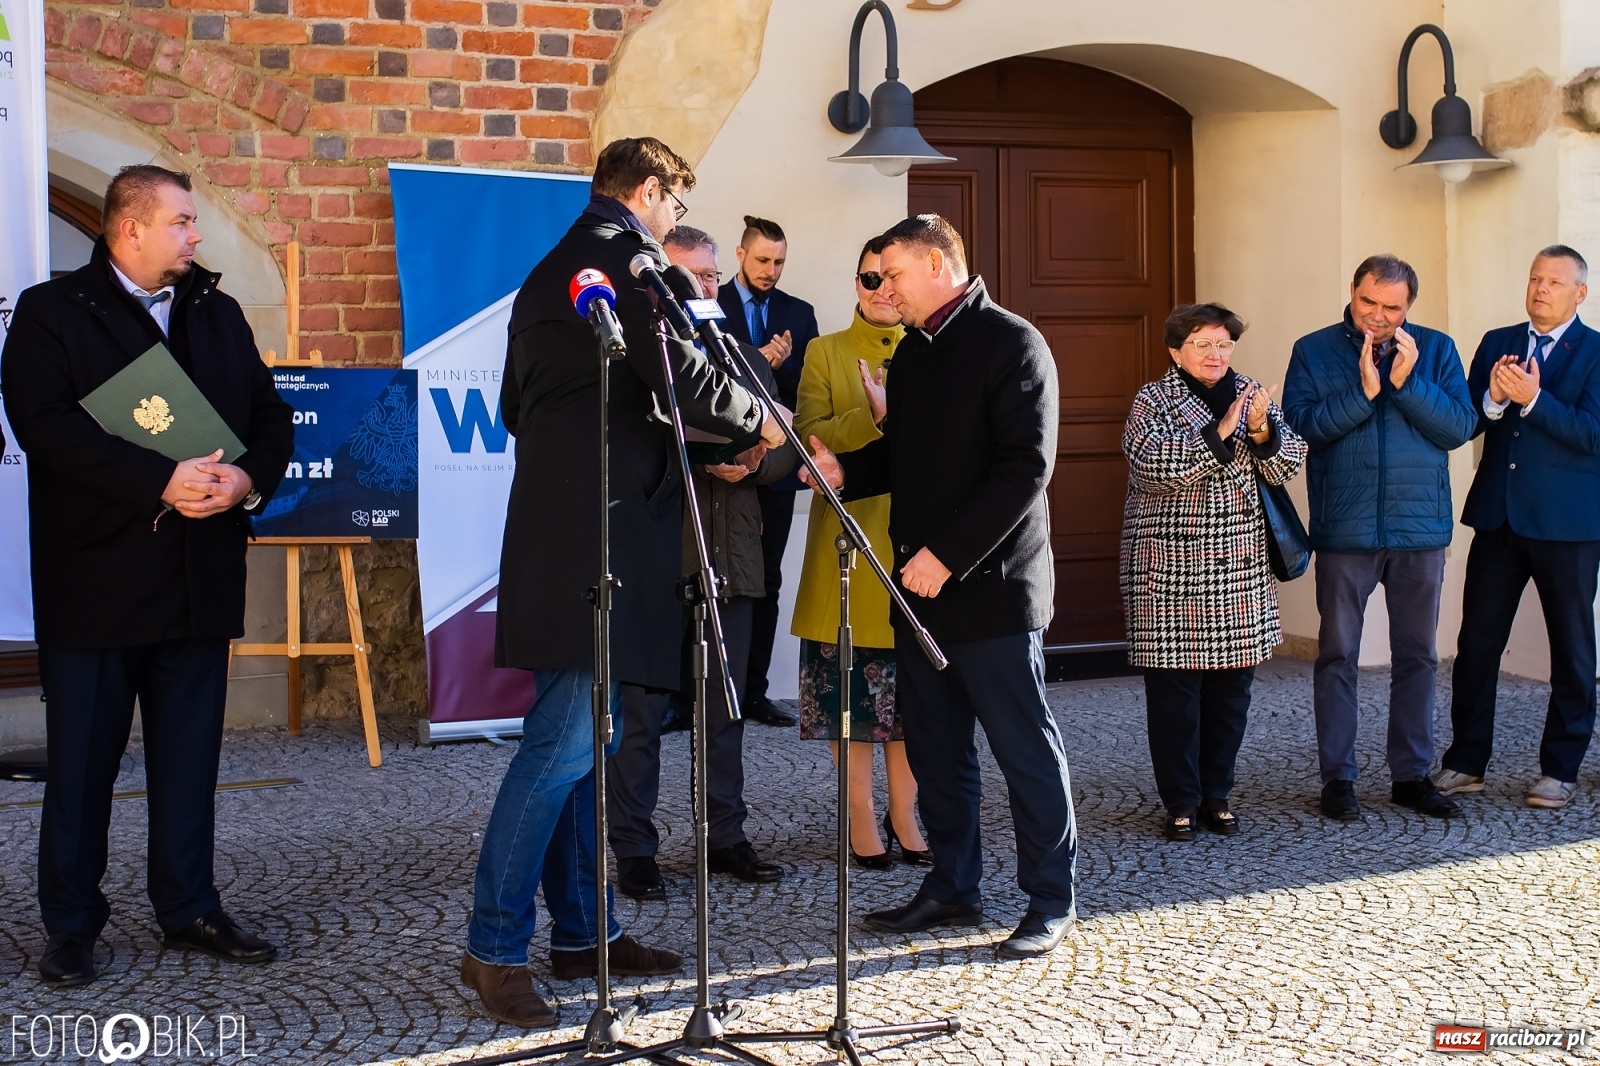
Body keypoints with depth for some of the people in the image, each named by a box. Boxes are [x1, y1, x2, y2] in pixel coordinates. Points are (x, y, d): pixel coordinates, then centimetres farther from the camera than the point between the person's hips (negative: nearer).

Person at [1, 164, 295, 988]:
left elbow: (271, 414, 11)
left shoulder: (216, 312, 14)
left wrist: (249, 478, -10)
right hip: (96, 580, -4)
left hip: (200, 577, 5)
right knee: (82, 758, 4)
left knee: (190, 752, 10)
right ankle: (71, 926, 15)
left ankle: (190, 910, 21)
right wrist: (160, 483, -23)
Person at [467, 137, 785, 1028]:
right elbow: (681, 376, -17)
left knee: (588, 735, 12)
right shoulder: (630, 254, -7)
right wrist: (758, 420, -1)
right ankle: (495, 947, -5)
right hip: (601, 528, -10)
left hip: (556, 515, 10)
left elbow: (518, 404, 24)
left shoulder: (548, 273, 22)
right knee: (568, 737, -9)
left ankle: (584, 931, 18)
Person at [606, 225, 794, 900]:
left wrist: (754, 462, -8)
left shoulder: (746, 359, 16)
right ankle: (634, 851, 11)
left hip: (729, 557, 5)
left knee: (724, 709, 13)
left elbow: (782, 450, 13)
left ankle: (725, 836, 24)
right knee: (640, 711, 1)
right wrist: (701, 460, -21)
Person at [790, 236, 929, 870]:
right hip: (849, 538, -2)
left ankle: (903, 814, 16)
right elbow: (809, 437, -6)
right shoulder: (826, 352, 6)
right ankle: (861, 819, 11)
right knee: (850, 686, 1)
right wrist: (874, 415, -20)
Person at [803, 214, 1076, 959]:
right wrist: (844, 472, 1)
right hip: (921, 584, 8)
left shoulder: (1011, 344, -11)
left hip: (990, 586, -8)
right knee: (935, 749, 13)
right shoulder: (911, 351, 15)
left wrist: (948, 555, -21)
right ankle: (953, 887, 26)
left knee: (1025, 749, 1)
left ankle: (1051, 900, 12)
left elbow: (1026, 467, -18)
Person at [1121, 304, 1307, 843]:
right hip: (1171, 566, -4)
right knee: (1175, 687, -2)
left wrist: (1262, 431, -14)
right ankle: (1181, 801, 8)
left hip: (1239, 566, 4)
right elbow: (1152, 463, -19)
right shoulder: (1153, 401, -2)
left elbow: (1288, 465, 5)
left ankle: (1216, 793, 21)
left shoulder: (1250, 394, 10)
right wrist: (1219, 433, -22)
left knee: (1232, 683, 8)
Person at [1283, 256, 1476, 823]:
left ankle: (1412, 775, 19)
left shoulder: (1436, 349, 5)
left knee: (1417, 656, 9)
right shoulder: (1314, 351, 1)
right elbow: (1300, 424, -11)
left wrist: (1407, 383, -15)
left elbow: (1460, 427, -5)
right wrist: (1362, 391, -18)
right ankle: (1337, 777, 12)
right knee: (1337, 655, 4)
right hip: (1344, 530, -2)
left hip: (1420, 528, 2)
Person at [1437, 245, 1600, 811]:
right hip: (1499, 515, 4)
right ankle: (1466, 761, 14)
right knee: (1476, 641, 5)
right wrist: (1493, 399, -15)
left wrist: (1532, 398, -23)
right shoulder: (1496, 342, 10)